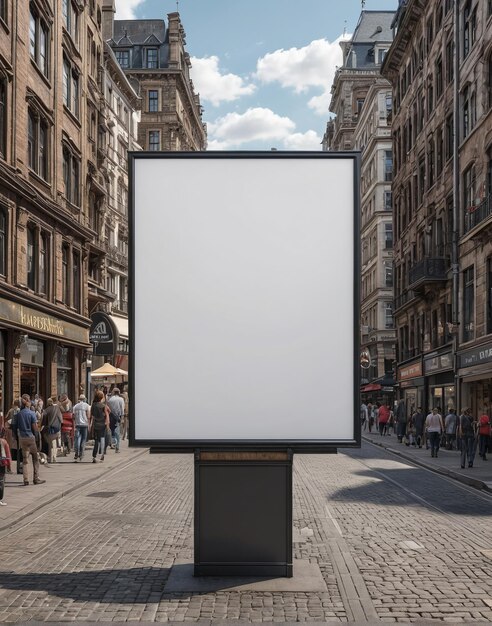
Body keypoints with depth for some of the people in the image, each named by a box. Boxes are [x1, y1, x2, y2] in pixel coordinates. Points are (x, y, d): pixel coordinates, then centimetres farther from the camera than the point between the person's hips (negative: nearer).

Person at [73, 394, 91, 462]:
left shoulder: (75, 406, 7)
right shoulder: (87, 406, -1)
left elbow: (73, 416, 4)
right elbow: (88, 416, -5)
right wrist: (88, 425, 2)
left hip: (77, 424, 2)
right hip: (85, 424, -2)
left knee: (77, 439, 0)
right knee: (83, 439, 8)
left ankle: (76, 455, -9)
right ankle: (81, 454, 9)